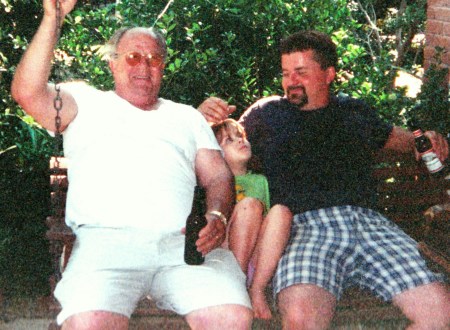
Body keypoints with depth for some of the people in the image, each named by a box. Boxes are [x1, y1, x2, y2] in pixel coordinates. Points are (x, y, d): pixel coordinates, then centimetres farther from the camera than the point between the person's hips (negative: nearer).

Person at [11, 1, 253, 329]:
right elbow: (28, 92, 6)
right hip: (105, 238, -2)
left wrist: (217, 216, -1)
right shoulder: (87, 103, 23)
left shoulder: (187, 117, 31)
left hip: (185, 242, 2)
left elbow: (218, 176, 22)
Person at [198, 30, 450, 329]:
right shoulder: (267, 113, 23)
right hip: (305, 225, -3)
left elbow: (391, 136, 46)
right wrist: (204, 118, 4)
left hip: (366, 219, 3)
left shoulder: (355, 112, 29)